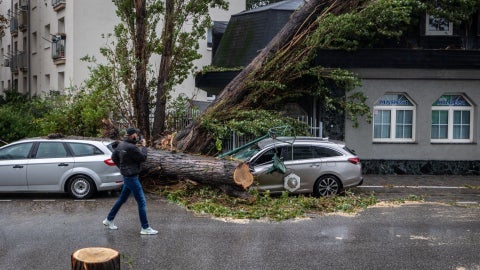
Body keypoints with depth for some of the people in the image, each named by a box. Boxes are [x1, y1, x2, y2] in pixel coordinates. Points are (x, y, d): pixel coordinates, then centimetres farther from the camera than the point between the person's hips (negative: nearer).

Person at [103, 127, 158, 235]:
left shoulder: (121, 144, 4)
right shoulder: (131, 147, -25)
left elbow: (114, 157, 15)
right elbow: (143, 157, -15)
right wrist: (143, 146, -3)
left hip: (127, 176, 10)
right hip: (132, 177, -10)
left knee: (122, 199, 22)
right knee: (142, 202, -2)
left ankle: (109, 220, 33)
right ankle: (145, 228, 4)